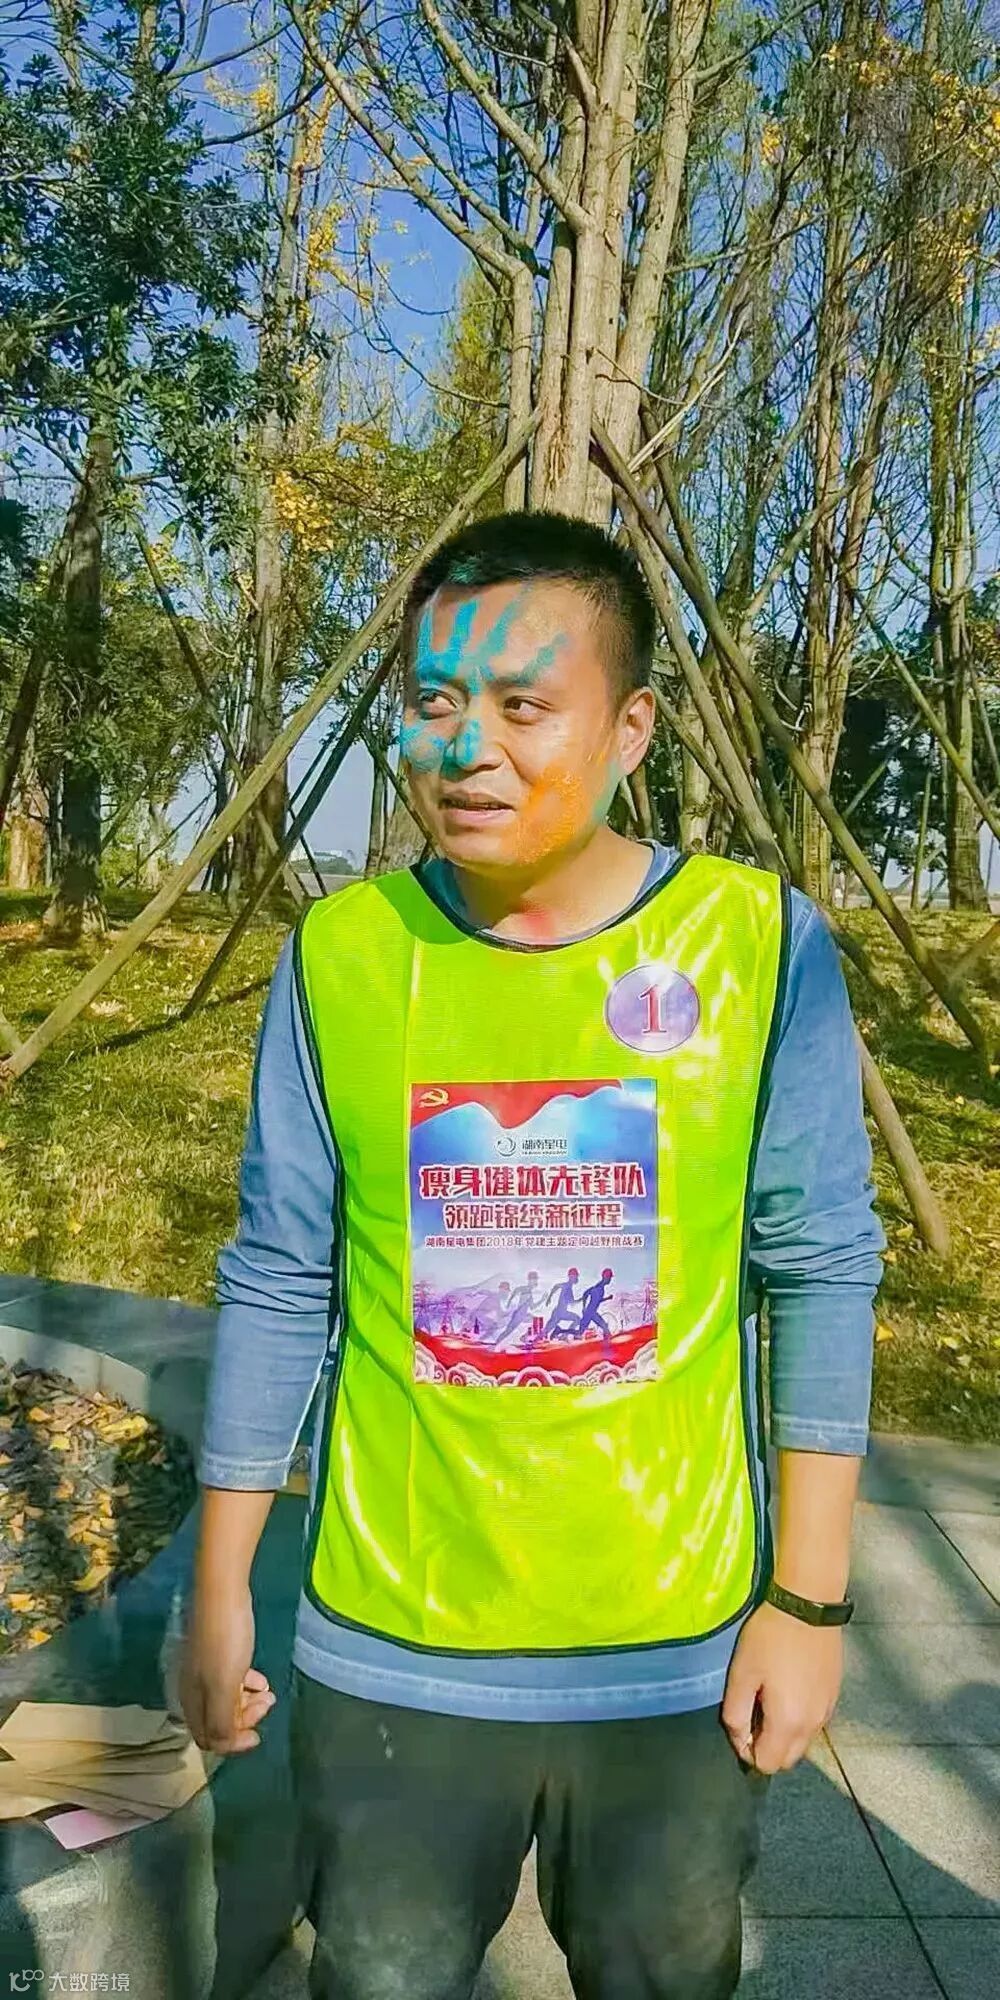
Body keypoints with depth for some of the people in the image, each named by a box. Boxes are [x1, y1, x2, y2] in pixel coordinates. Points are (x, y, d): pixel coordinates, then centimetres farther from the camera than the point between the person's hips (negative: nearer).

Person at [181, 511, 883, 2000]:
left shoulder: (761, 942, -11)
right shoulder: (340, 954, -9)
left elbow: (820, 1275, -5)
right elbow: (279, 1289, -2)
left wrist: (810, 1596, -3)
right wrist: (219, 1591, 3)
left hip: (680, 1654, 0)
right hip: (388, 1653, 1)